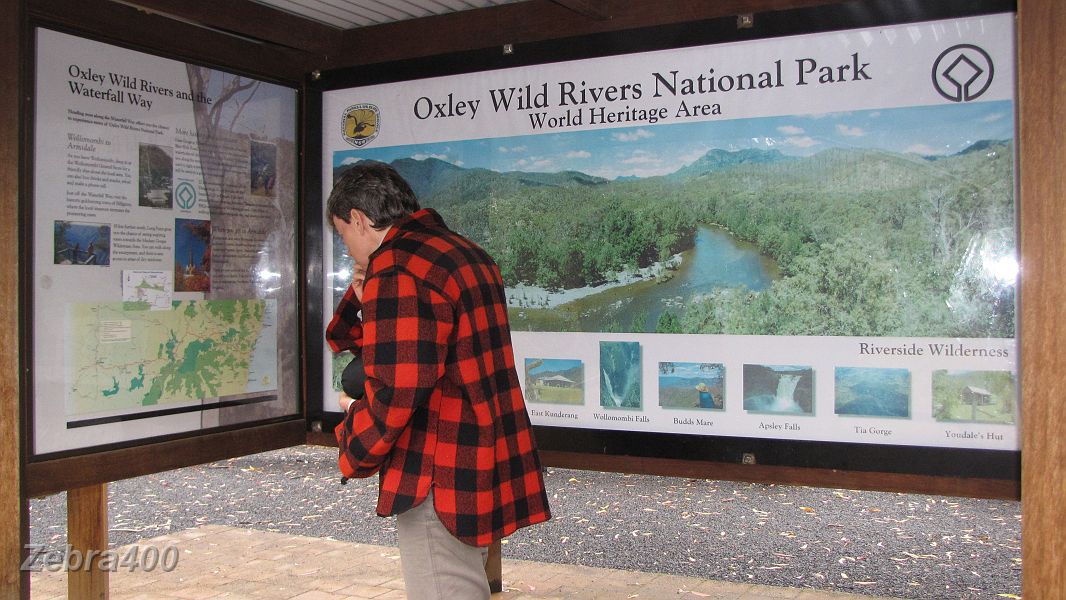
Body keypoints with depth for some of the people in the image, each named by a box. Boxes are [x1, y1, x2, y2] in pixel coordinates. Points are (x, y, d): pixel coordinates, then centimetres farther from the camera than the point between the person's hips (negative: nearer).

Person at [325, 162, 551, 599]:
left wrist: (355, 449, -7)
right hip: (486, 468, 10)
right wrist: (366, 300, 11)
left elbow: (396, 390, -24)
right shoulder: (466, 254, 15)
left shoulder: (396, 272, -18)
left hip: (439, 481, -10)